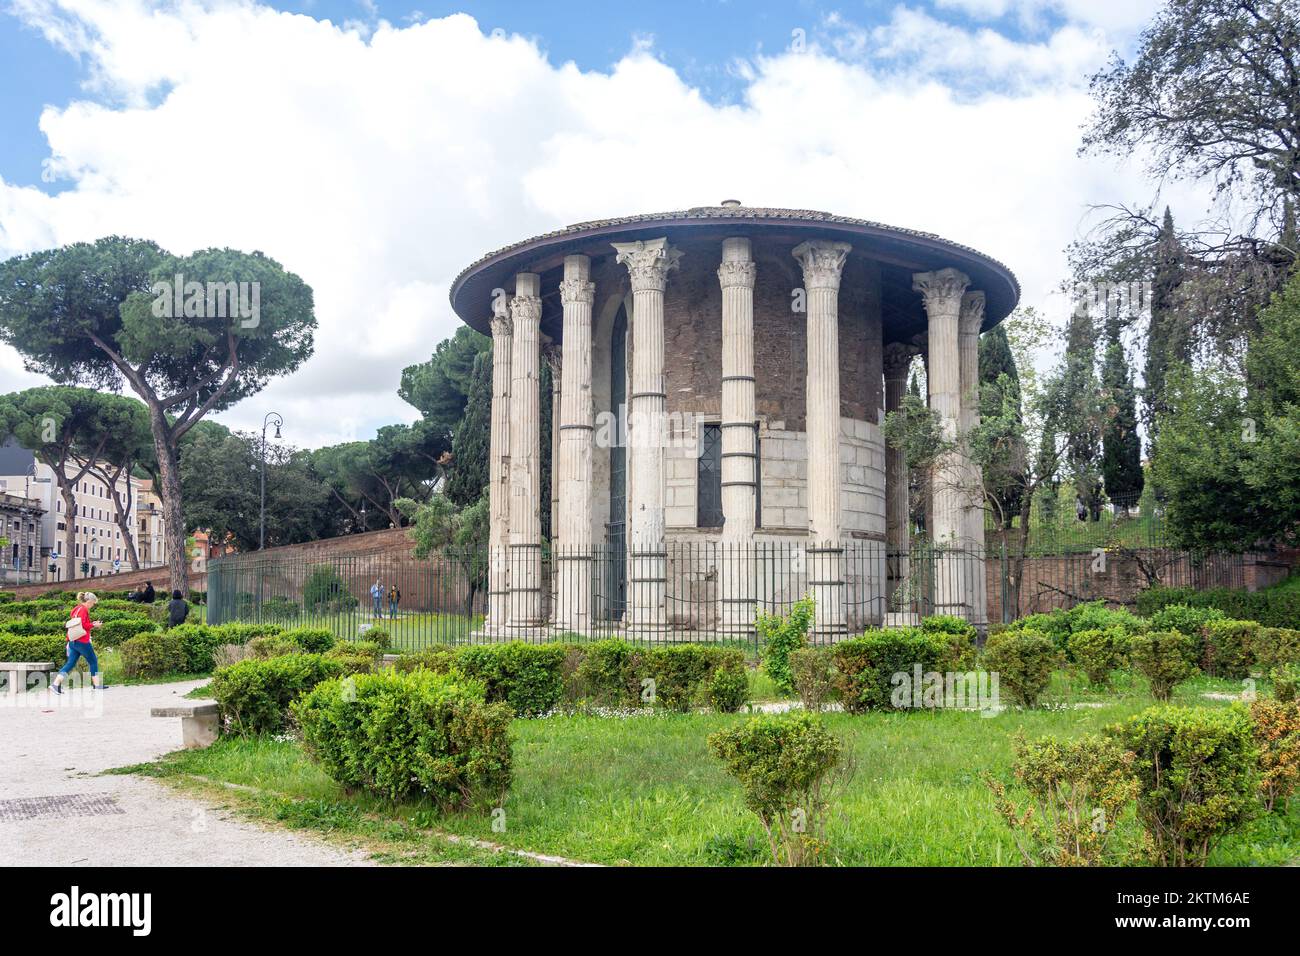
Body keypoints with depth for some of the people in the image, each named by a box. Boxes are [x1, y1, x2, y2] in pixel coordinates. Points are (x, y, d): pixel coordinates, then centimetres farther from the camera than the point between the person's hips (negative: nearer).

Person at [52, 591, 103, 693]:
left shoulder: (76, 609, 17)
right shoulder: (84, 610, -11)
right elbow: (83, 625, -20)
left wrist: (91, 624, 16)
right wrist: (94, 625, -7)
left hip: (73, 641, 9)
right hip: (82, 641, -9)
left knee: (70, 663, 6)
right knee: (93, 661, 4)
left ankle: (56, 684, -6)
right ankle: (97, 685, 8)